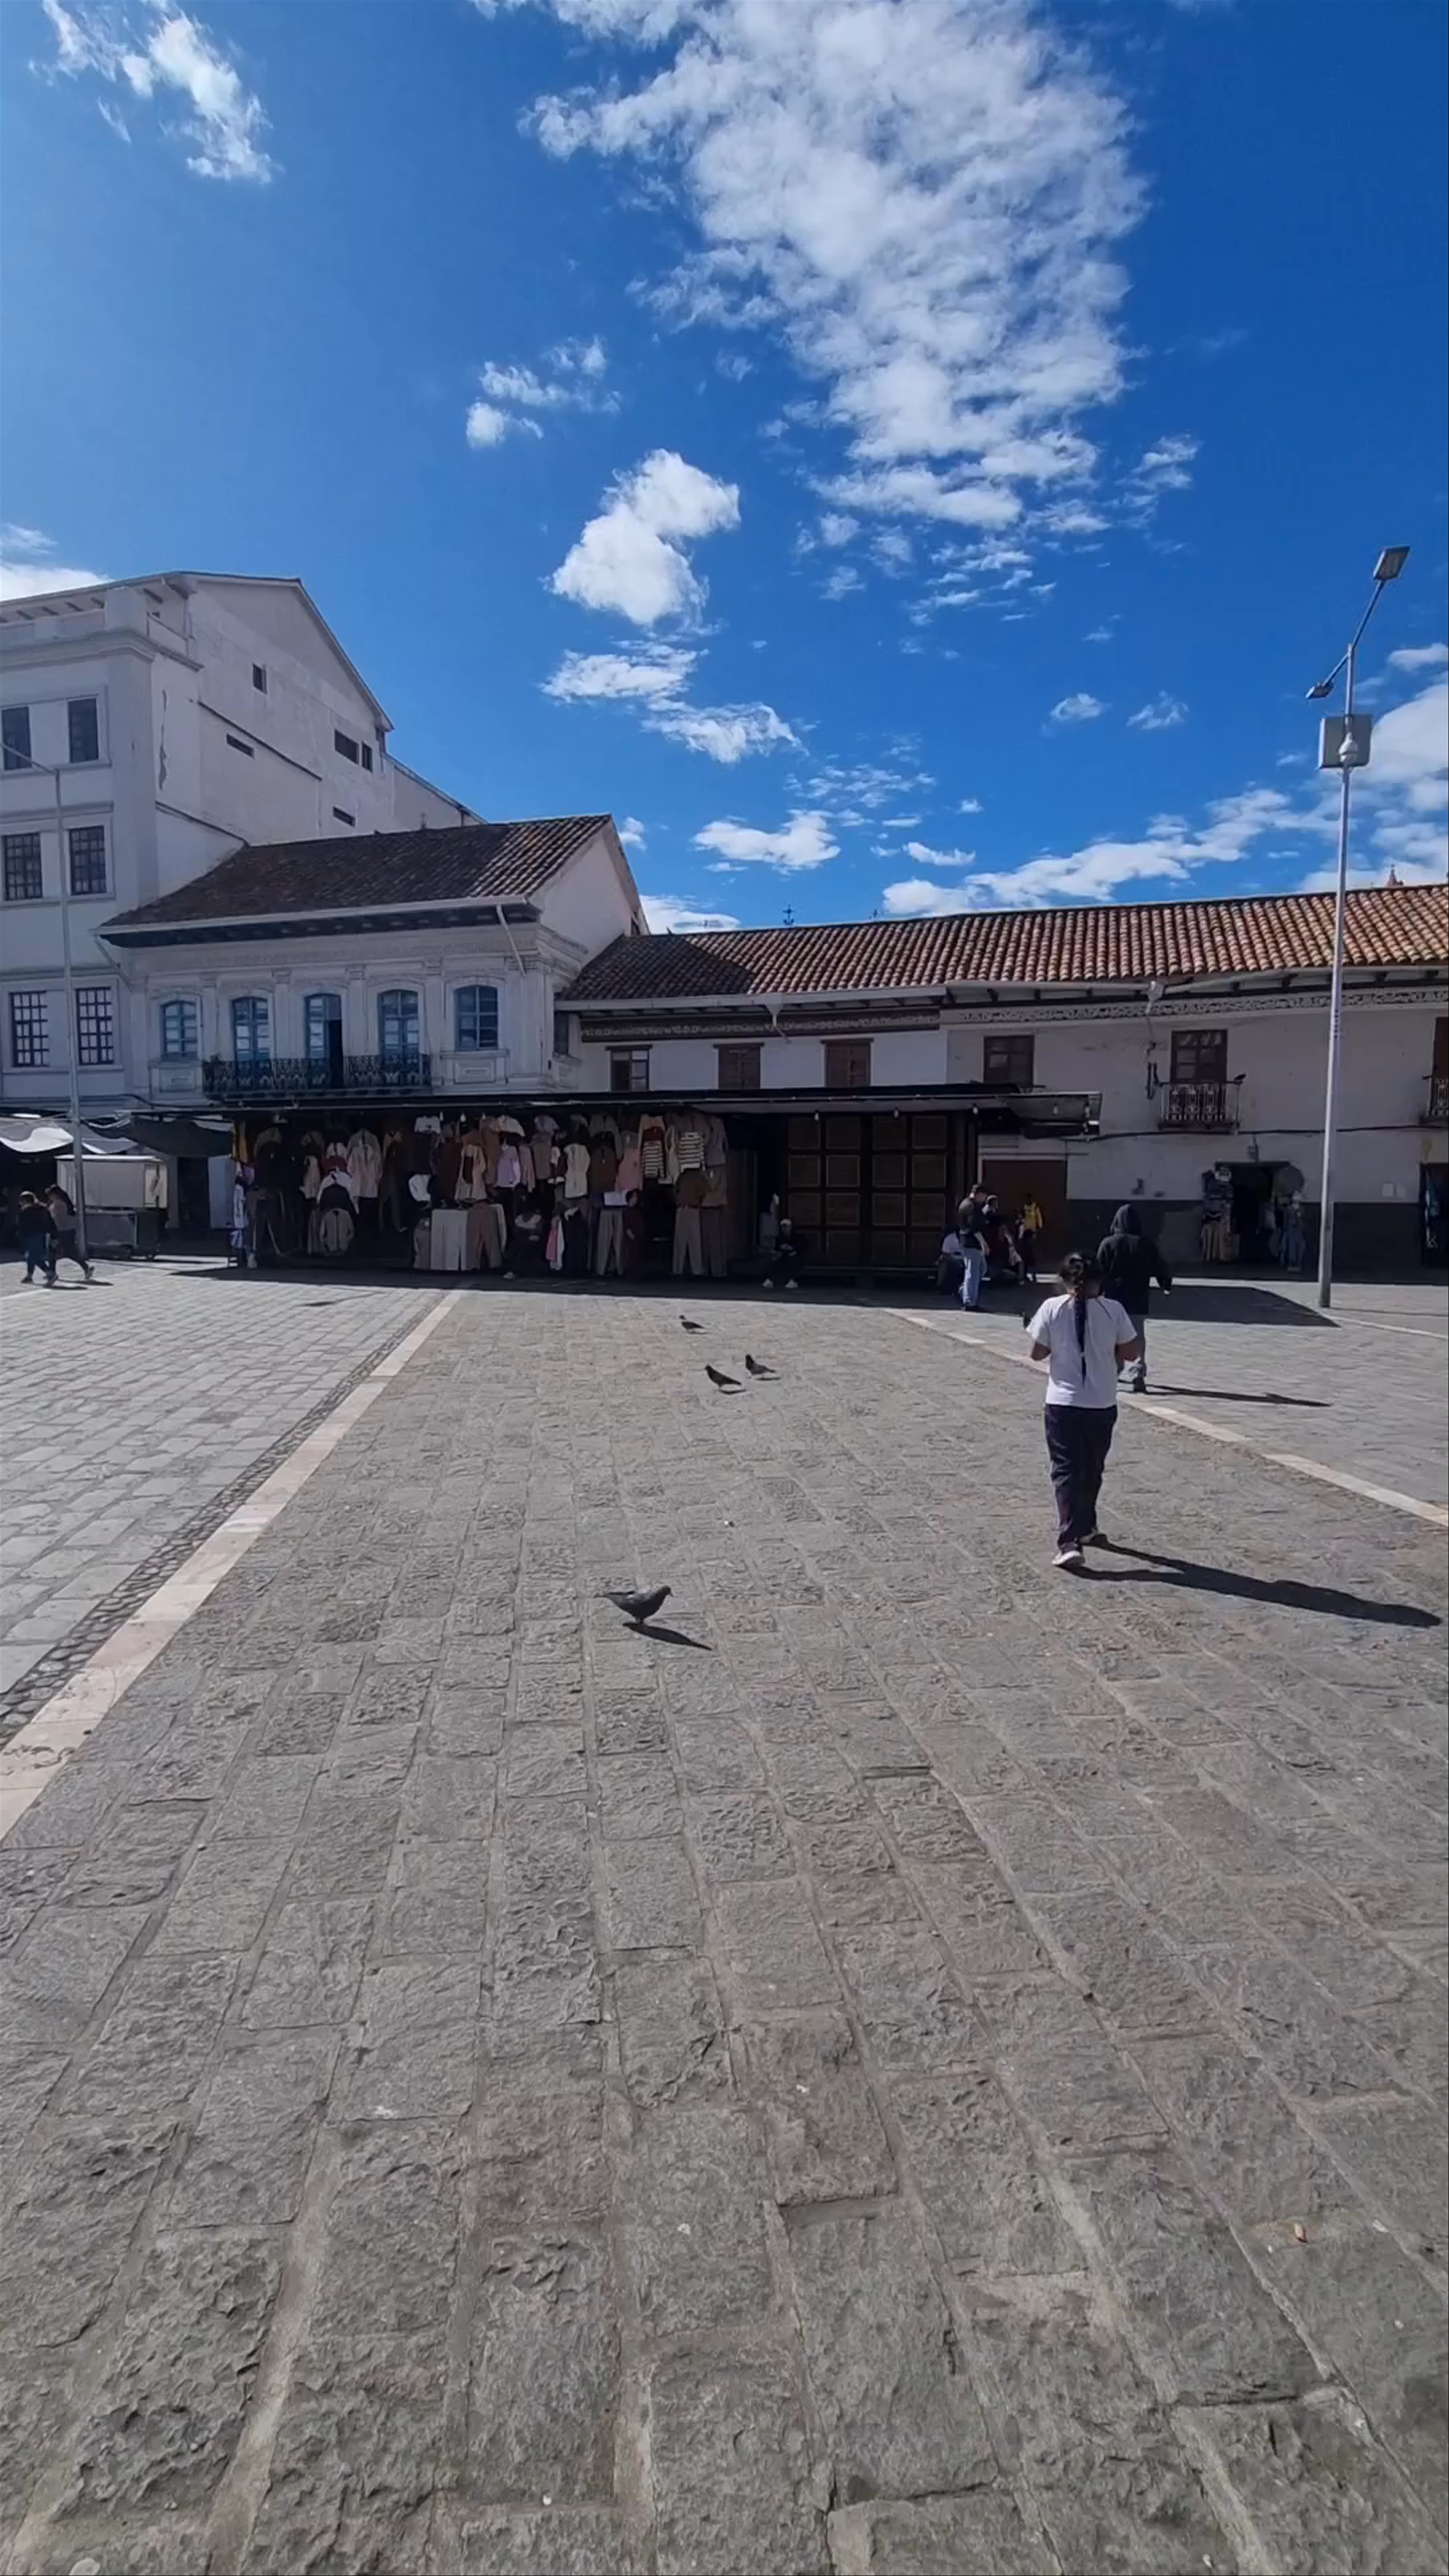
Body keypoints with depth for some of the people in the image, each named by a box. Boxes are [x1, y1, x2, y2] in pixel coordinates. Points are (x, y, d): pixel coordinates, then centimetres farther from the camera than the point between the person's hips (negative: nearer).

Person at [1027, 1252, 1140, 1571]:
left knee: (1066, 1472, 1)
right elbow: (1130, 1353, 1)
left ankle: (1070, 1542, -11)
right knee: (1092, 1470, 19)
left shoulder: (1052, 1309, -7)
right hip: (1102, 1405, 2)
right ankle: (1085, 1529, 35)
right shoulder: (1114, 1310, -5)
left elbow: (1037, 1353, -3)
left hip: (1062, 1404, -1)